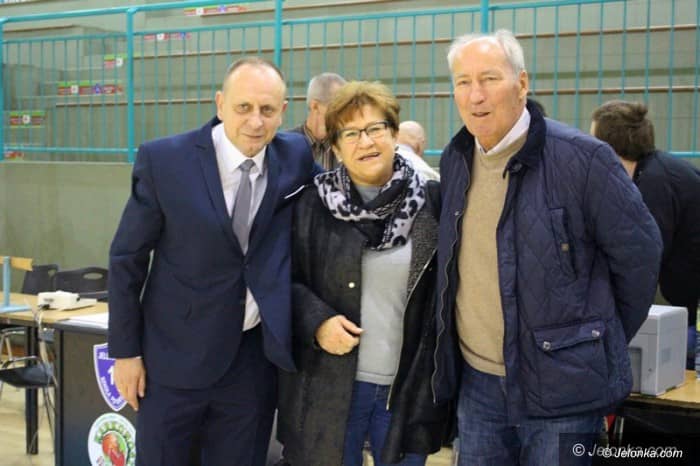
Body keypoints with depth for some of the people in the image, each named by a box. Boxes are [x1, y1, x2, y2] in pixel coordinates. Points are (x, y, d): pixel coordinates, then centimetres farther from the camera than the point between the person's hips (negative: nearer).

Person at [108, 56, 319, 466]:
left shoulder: (296, 156, -3)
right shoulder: (164, 160, -11)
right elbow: (126, 258, -4)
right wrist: (126, 351, -3)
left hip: (255, 357, 3)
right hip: (175, 356, -2)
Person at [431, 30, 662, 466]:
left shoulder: (581, 158, -14)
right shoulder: (455, 161, 5)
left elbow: (639, 252, -7)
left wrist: (604, 343, 2)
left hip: (559, 386, -5)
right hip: (477, 381, 6)